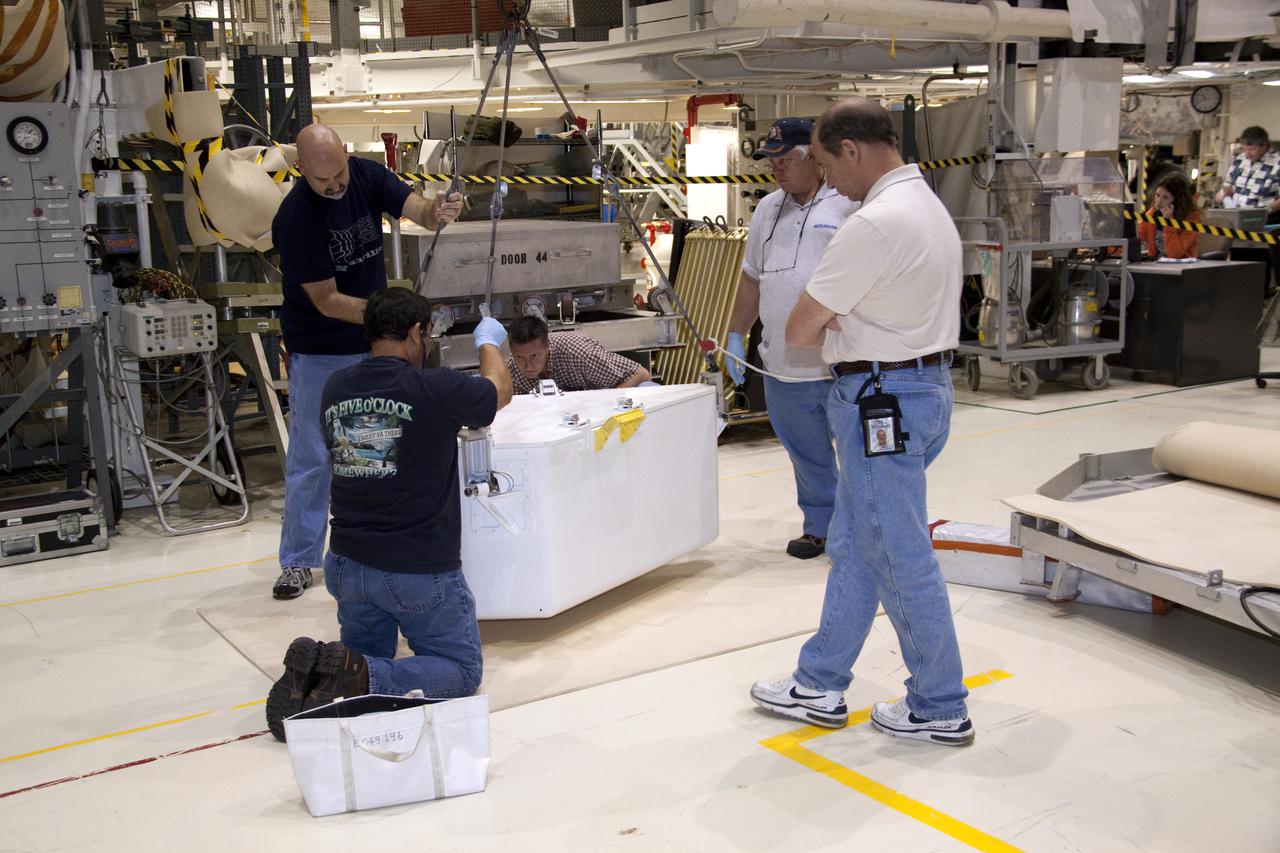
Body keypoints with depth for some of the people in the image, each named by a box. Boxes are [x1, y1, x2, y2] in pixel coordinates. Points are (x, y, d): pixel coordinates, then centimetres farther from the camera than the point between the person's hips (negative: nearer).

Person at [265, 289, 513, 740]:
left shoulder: (336, 388, -1)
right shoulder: (437, 390, -17)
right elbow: (500, 390, 5)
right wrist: (488, 342, 27)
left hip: (348, 564, 6)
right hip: (422, 571, -6)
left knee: (366, 656, 27)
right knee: (462, 669, 10)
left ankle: (313, 671, -6)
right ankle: (363, 677, -16)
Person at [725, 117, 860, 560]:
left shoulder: (849, 206, -7)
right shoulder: (768, 209, 14)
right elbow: (751, 278, 21)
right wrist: (735, 336, 17)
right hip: (783, 364, 6)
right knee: (807, 456, 16)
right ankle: (819, 527, 30)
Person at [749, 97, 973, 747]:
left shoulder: (876, 223, -21)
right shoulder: (926, 204, 13)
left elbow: (799, 331, -17)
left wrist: (828, 329, 3)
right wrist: (842, 330, 2)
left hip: (883, 399, -11)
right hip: (925, 382, 11)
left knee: (900, 556, 1)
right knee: (852, 545, 16)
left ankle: (940, 710, 15)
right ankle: (819, 687, 27)